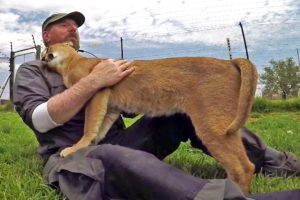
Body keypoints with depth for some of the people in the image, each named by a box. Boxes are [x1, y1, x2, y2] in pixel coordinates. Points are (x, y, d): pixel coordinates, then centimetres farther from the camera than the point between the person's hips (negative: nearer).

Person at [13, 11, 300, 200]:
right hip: (72, 161, -5)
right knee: (111, 157, -42)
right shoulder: (31, 71, 11)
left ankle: (261, 157, -6)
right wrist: (94, 81, -18)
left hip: (118, 144, 6)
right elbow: (40, 120, -10)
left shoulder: (93, 65, 24)